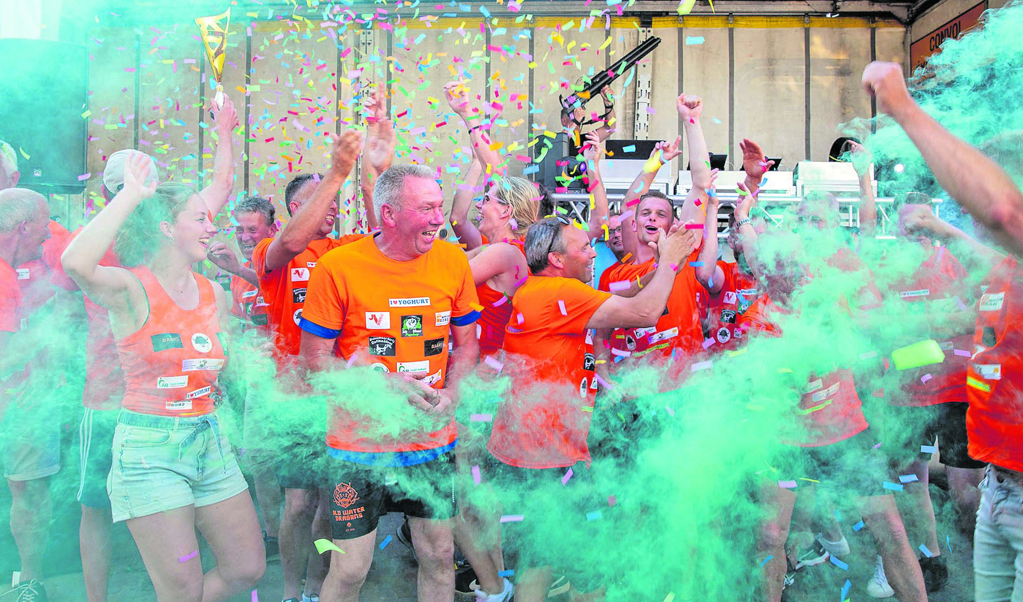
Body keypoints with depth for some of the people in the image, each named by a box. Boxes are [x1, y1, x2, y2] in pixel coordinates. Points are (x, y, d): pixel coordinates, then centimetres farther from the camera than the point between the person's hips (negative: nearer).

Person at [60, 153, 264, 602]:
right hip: (149, 446, -6)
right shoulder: (132, 289, -11)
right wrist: (130, 196, -26)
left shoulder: (215, 294, 8)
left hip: (209, 438, 6)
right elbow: (76, 263, -35)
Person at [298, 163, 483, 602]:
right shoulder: (338, 266, -13)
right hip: (361, 445, -3)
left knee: (439, 554, 14)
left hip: (434, 440, 3)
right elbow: (314, 360, -7)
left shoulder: (453, 261, -2)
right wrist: (382, 381, -17)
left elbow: (466, 344, 10)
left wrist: (449, 395, -7)